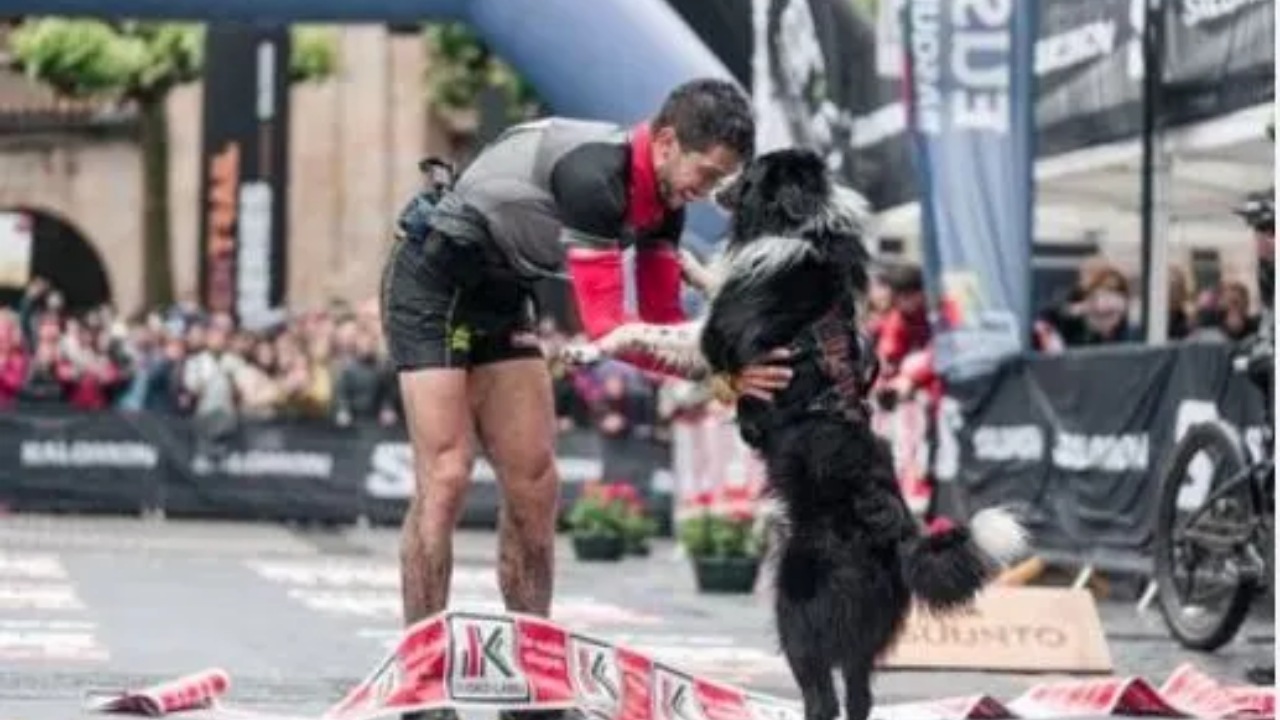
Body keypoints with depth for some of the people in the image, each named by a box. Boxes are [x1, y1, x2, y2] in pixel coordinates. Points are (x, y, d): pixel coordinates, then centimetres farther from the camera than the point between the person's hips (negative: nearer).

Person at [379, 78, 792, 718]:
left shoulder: (663, 193, -3)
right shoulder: (594, 175, -31)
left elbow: (661, 316, -1)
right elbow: (605, 326, -32)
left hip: (501, 293, 9)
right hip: (433, 285, -9)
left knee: (534, 486, 5)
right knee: (446, 479, -14)